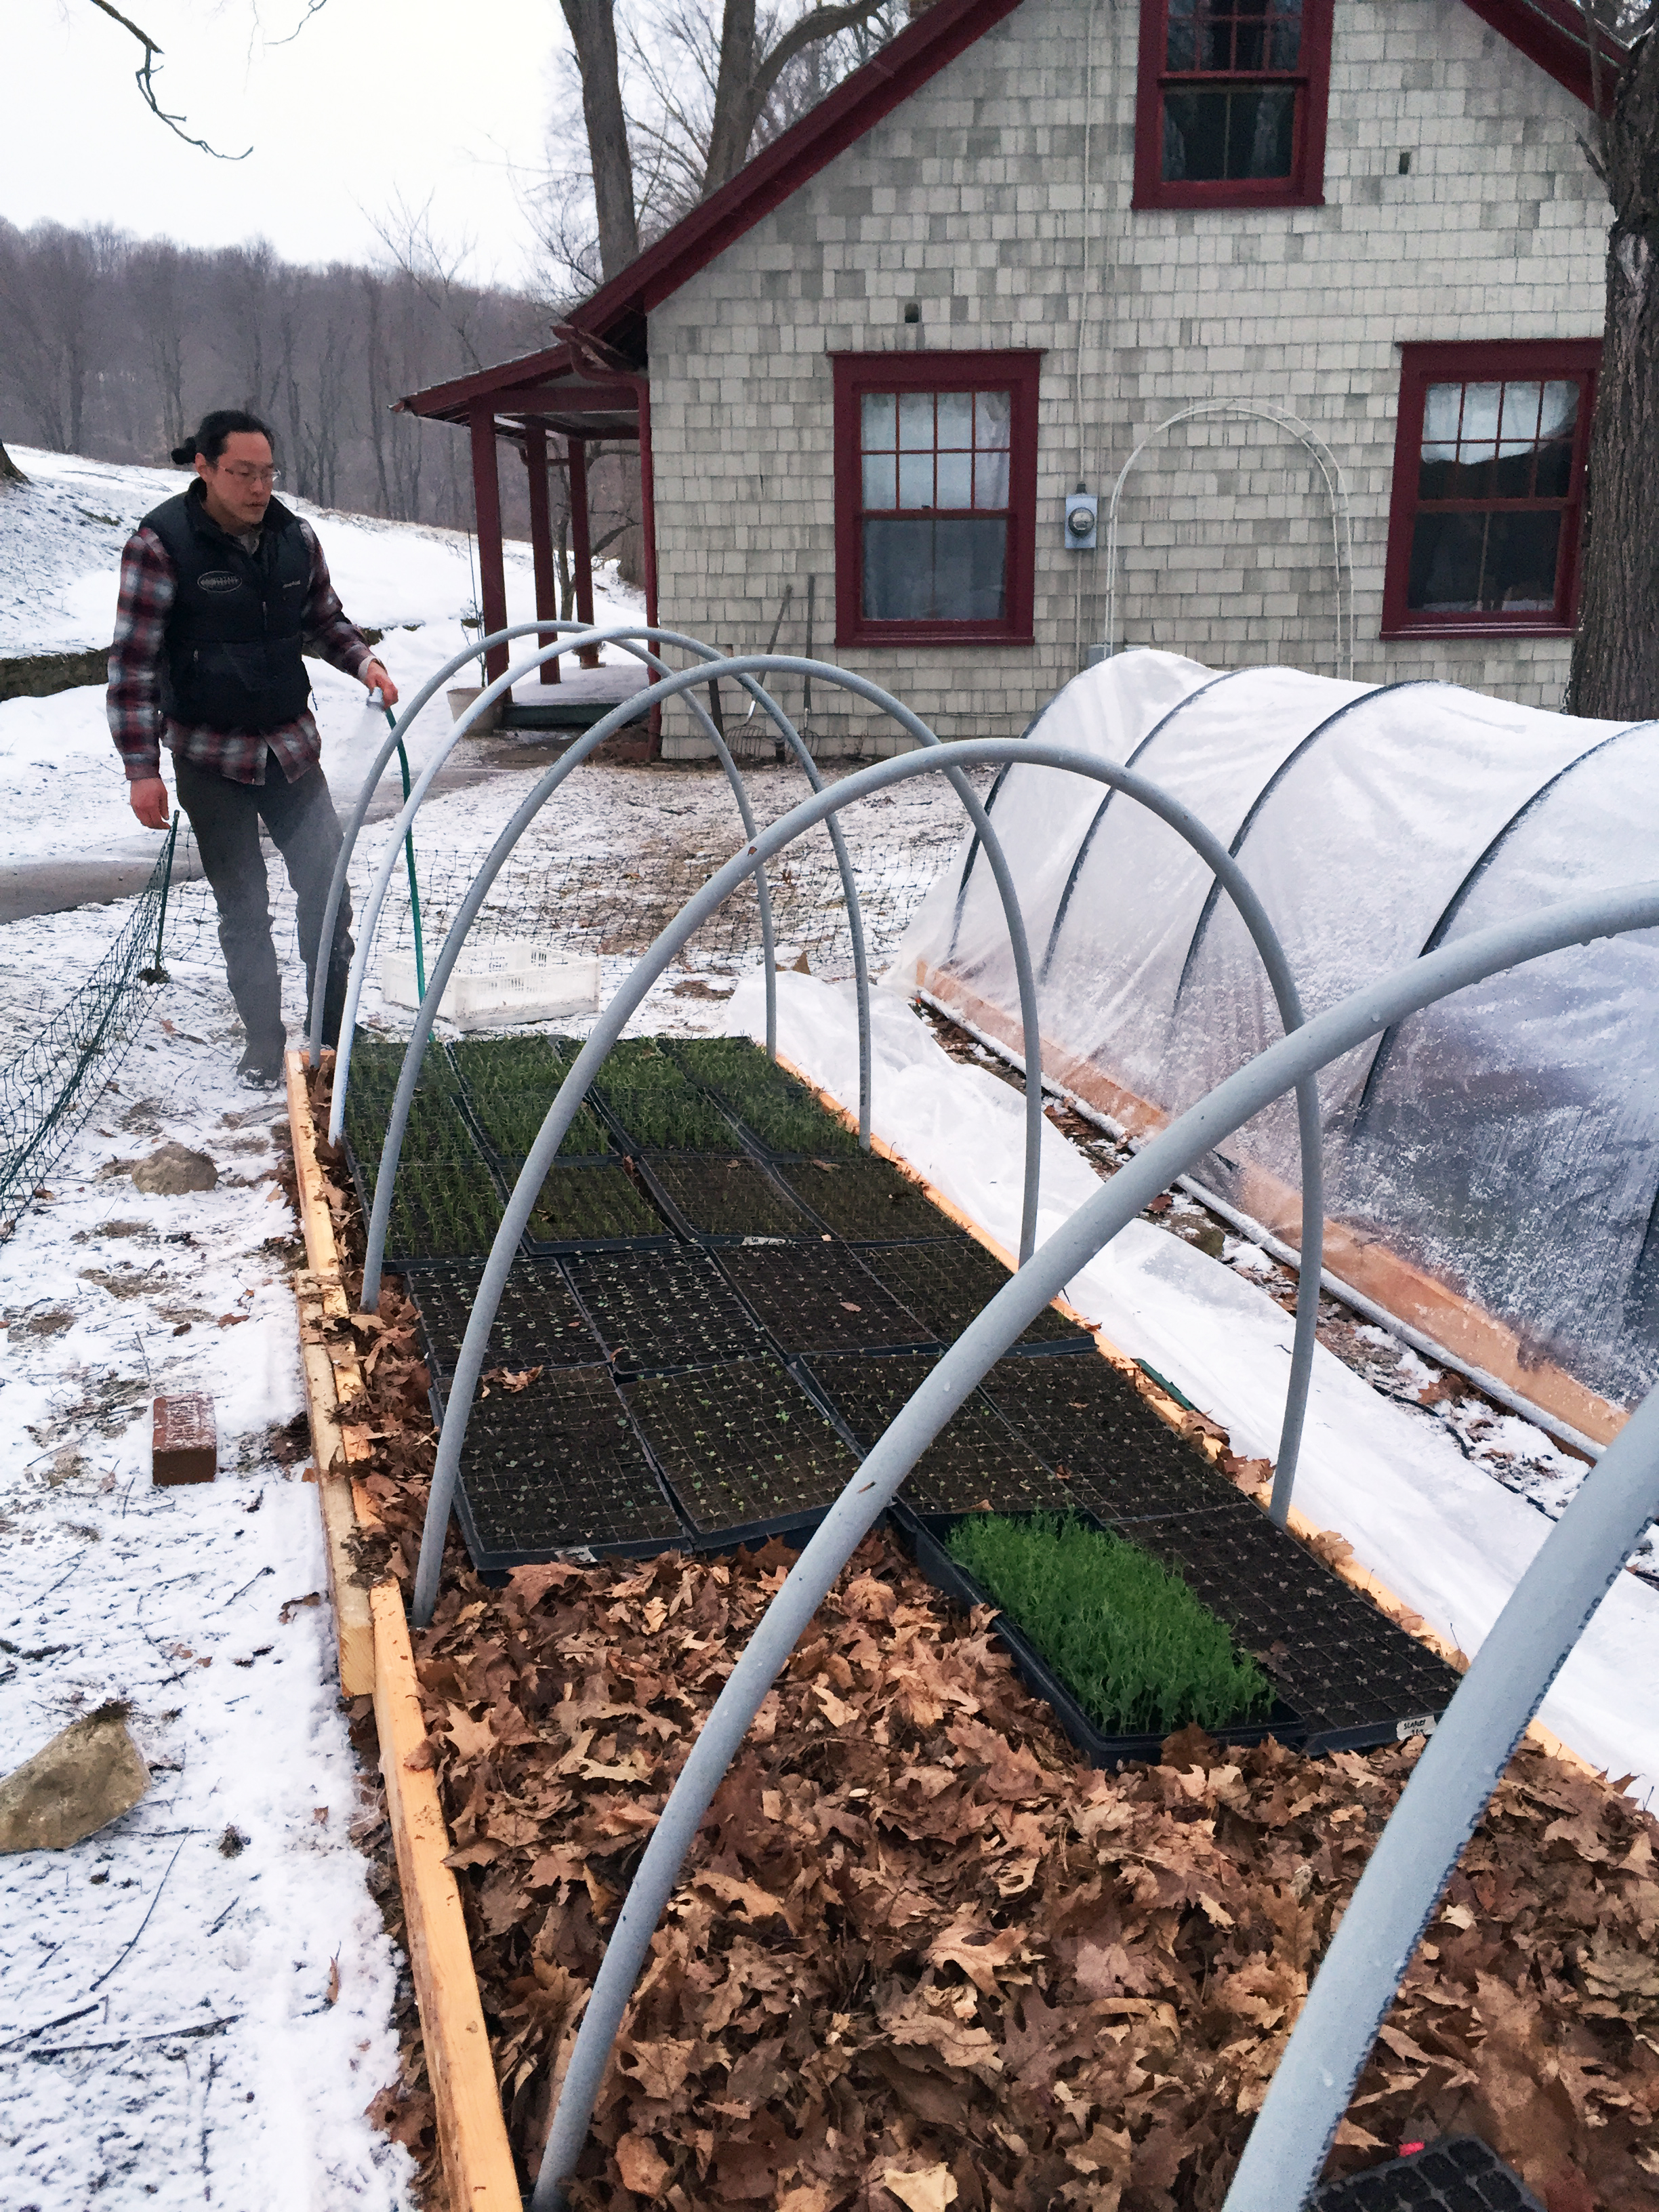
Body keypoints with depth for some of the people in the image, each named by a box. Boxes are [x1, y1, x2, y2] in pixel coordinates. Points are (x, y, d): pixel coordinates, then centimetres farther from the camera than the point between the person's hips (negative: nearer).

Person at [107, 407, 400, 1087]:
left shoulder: (295, 536, 1)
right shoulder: (161, 543, -12)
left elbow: (323, 621, 18)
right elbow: (132, 661, -12)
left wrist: (363, 662, -3)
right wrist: (142, 769, -16)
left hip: (291, 744, 4)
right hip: (211, 758, -3)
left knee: (328, 886, 0)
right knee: (242, 907, 5)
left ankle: (331, 1031, 15)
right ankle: (263, 1041, 18)